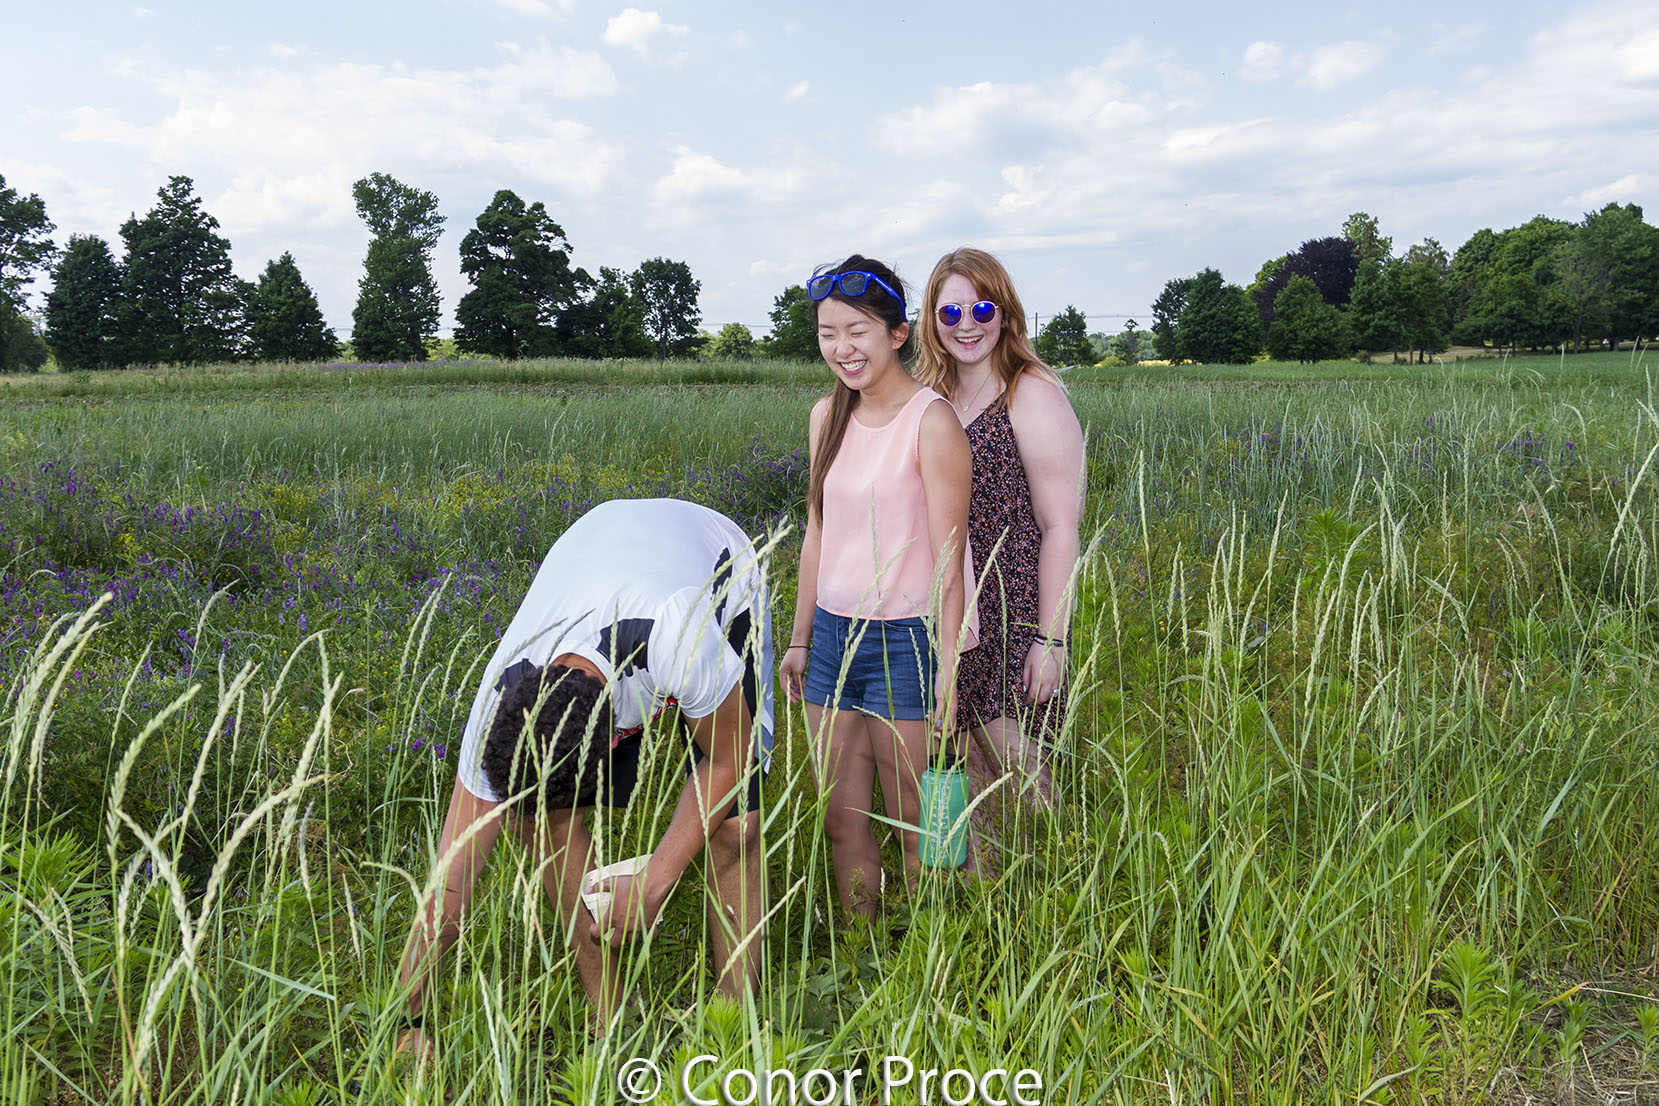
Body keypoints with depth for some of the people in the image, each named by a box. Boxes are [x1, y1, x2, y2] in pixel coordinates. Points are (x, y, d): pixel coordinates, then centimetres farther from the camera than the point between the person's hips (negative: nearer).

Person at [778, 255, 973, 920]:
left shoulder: (932, 422, -12)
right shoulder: (827, 415, 8)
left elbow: (947, 556, -13)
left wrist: (948, 665, -15)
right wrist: (800, 638, 16)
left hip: (904, 641, -6)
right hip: (833, 634, 6)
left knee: (916, 829, 6)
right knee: (842, 822, 14)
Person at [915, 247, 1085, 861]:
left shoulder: (1032, 396, -8)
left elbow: (1060, 527, -11)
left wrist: (1050, 638, -15)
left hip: (1014, 615, -6)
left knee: (1014, 769, -2)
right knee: (963, 771, 12)